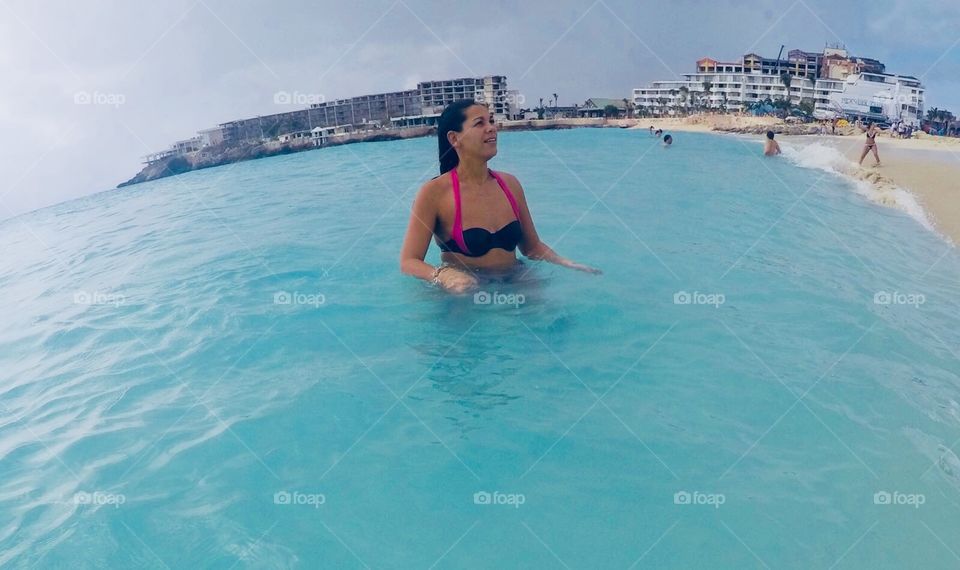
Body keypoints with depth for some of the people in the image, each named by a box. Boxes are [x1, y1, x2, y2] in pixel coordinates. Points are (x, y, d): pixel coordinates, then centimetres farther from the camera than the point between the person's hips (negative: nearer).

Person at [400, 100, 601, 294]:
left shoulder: (510, 183, 6)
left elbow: (533, 247, 16)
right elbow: (409, 261, -12)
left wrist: (566, 263, -3)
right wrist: (444, 275, -33)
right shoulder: (435, 192, -10)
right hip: (465, 295, -3)